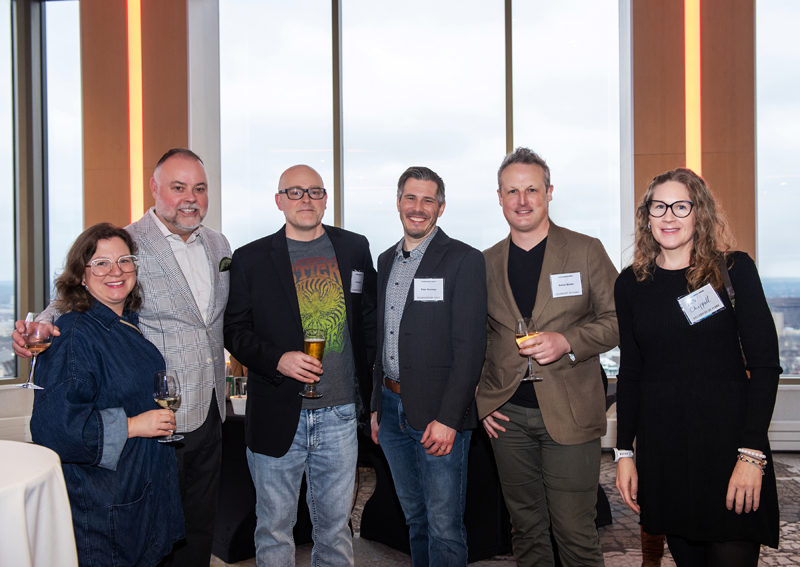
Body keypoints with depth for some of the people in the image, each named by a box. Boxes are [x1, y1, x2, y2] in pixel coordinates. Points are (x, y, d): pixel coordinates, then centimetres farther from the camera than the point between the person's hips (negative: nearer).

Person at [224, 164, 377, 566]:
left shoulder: (355, 249, 7)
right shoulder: (250, 259, 1)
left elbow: (370, 322, 11)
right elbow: (234, 330, 2)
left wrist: (370, 398, 7)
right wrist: (276, 360, -16)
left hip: (339, 415, 2)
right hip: (277, 416, -1)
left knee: (336, 525, 14)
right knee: (274, 528, 10)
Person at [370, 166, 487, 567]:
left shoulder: (464, 260, -8)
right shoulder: (386, 261, 13)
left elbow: (469, 347, -14)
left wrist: (447, 418, -19)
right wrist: (376, 405, 14)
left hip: (439, 415, -6)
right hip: (392, 409, 6)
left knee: (444, 526, 1)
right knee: (415, 518, 19)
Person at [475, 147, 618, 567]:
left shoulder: (586, 251, 0)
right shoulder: (486, 263, 9)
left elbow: (618, 320, 0)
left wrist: (567, 342, -17)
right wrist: (480, 399, 6)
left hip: (569, 414, -3)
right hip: (507, 414, 3)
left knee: (574, 530, 0)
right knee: (526, 530, 14)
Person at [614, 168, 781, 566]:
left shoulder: (734, 270, -2)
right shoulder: (631, 283, 6)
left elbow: (765, 365, -5)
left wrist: (751, 453, -13)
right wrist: (624, 451, 5)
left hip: (727, 440, -2)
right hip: (660, 450, 3)